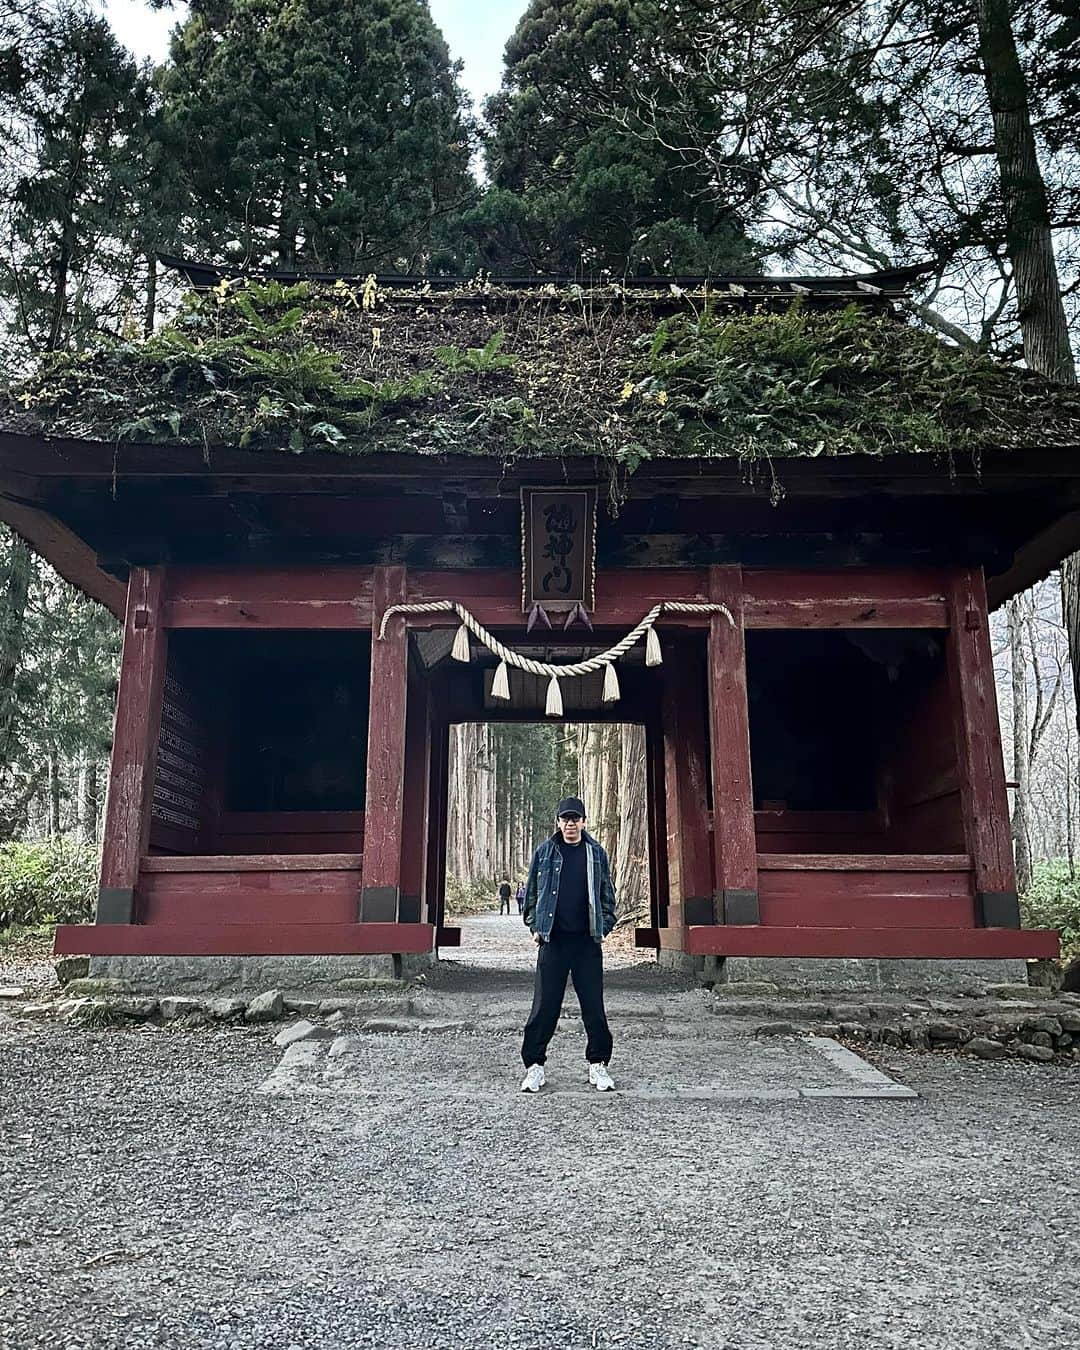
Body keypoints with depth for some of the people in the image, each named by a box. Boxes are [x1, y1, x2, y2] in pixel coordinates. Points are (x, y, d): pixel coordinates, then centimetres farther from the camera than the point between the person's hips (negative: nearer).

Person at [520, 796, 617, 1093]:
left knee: (594, 1005, 4)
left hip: (587, 940, 1)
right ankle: (534, 1065, 10)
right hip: (553, 939, -1)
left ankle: (598, 1065, 15)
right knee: (545, 1005, 1)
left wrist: (604, 927, 4)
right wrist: (534, 926, 4)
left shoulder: (596, 853, 7)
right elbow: (531, 892, 10)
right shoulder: (545, 852, 5)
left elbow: (607, 894, 12)